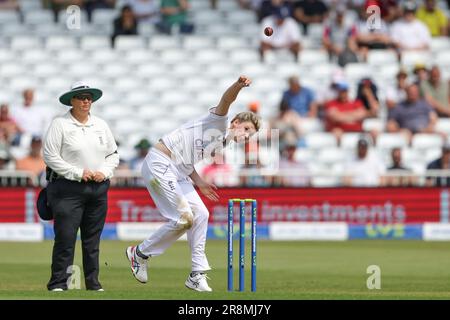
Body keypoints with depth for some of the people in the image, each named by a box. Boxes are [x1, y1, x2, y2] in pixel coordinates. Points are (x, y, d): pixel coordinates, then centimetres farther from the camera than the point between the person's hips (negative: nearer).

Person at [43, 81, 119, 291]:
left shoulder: (100, 125, 14)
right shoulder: (60, 124, -3)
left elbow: (113, 154, 19)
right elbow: (50, 156, -8)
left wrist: (104, 172, 0)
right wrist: (78, 173, -13)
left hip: (98, 188, 5)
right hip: (68, 187, -5)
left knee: (93, 239, 7)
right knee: (65, 237, -10)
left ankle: (93, 283, 12)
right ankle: (58, 283, -6)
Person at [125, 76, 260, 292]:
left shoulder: (219, 145, 20)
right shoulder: (218, 122, -4)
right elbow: (227, 100, -25)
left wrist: (199, 183, 12)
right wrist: (239, 85, -45)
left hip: (177, 173, 10)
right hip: (159, 166, -10)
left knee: (200, 215, 4)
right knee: (183, 218, -13)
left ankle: (197, 275, 9)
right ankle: (140, 254, 6)